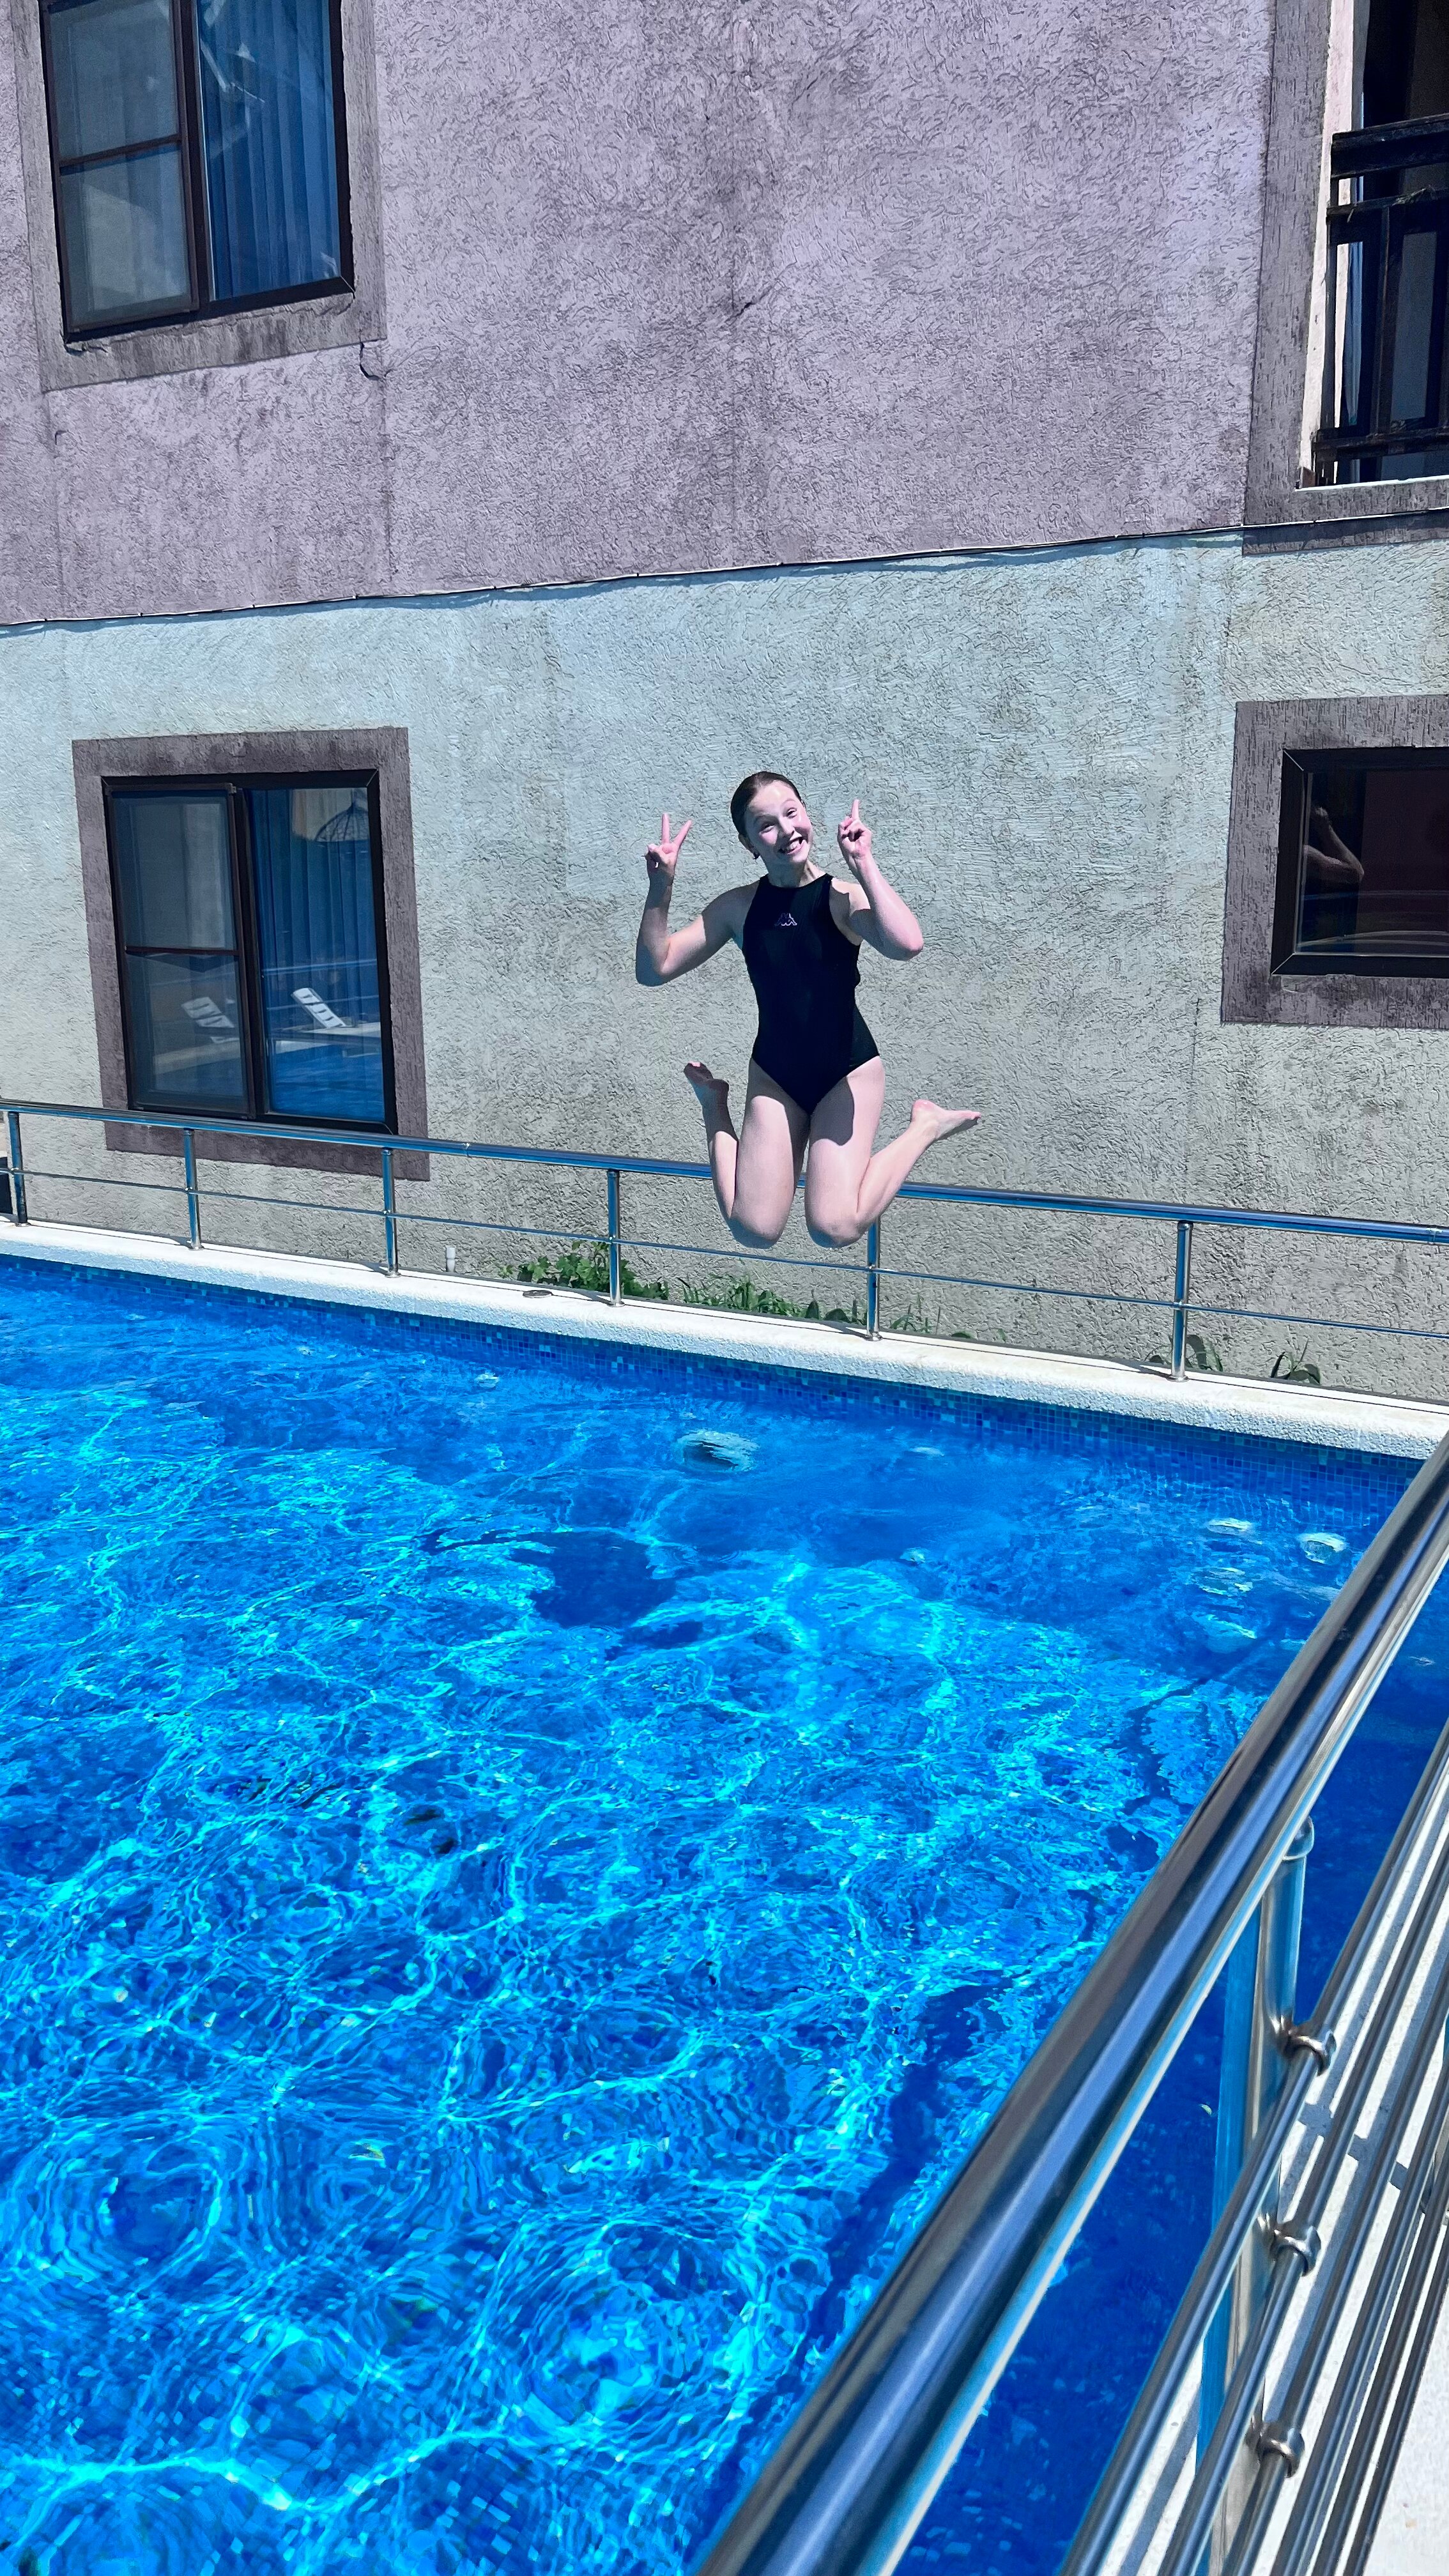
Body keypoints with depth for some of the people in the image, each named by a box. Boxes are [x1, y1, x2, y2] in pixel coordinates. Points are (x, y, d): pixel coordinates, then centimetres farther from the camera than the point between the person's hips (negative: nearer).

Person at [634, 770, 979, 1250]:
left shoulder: (841, 896, -14)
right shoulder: (738, 906, -3)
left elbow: (907, 944, -35)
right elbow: (654, 969, -4)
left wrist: (863, 864, -29)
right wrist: (660, 888, -16)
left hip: (848, 1070, -3)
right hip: (774, 1073, 3)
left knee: (835, 1227, -17)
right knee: (753, 1231, -1)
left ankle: (925, 1126, 8)